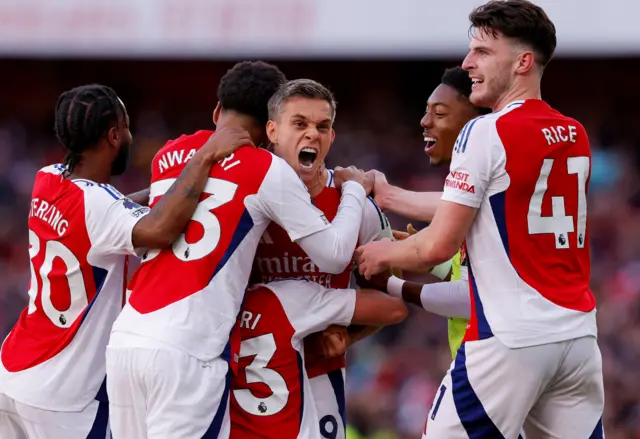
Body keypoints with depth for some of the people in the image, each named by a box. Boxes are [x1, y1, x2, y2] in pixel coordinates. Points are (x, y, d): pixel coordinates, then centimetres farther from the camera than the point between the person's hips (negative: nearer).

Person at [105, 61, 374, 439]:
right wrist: (355, 189, 19)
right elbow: (334, 256, 1)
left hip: (126, 337, 6)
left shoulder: (168, 156, 17)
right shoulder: (268, 170, 1)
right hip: (188, 351, -6)